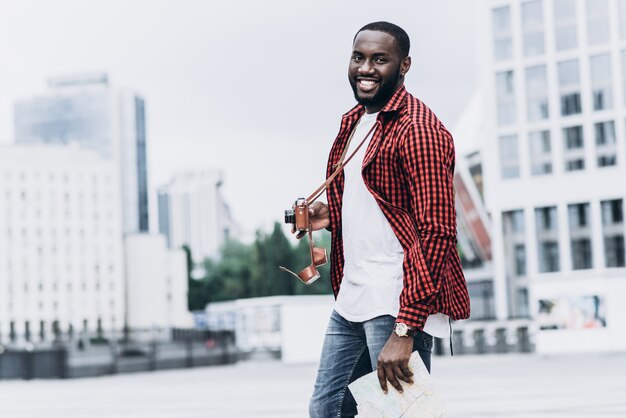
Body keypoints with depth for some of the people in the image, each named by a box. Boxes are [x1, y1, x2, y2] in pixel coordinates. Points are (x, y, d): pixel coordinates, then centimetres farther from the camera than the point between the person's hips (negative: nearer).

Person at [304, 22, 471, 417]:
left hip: (397, 305, -9)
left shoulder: (418, 129, -14)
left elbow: (436, 232, -19)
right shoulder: (353, 122, 15)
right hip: (351, 300, 9)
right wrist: (331, 217, 6)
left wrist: (404, 330, -24)